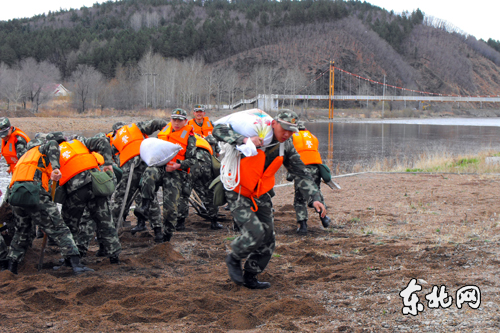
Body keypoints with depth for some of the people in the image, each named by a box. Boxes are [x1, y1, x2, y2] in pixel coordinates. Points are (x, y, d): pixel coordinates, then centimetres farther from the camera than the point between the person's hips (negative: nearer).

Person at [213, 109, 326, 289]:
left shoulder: (286, 147, -3)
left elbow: (302, 174, 4)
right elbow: (219, 130, -27)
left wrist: (314, 198, -7)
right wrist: (244, 140, -41)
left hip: (261, 195, 7)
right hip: (238, 195, -7)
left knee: (268, 239, 5)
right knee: (256, 232, -21)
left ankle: (250, 277, 25)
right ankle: (233, 259, 9)